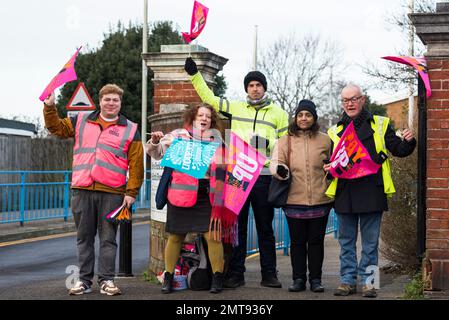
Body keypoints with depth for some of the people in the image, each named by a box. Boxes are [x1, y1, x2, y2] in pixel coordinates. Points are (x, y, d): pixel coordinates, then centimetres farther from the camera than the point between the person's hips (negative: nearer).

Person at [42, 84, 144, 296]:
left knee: (108, 238, 2)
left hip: (112, 193, -2)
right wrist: (49, 106, 4)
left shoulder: (130, 130, 6)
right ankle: (84, 280, 13)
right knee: (84, 237, 7)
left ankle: (106, 280, 8)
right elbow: (56, 128, 18)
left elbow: (136, 165, 2)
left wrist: (131, 192, -4)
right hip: (82, 191, 2)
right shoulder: (81, 121, 14)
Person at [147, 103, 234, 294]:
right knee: (175, 236, 5)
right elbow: (156, 154, 6)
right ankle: (168, 277, 15)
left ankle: (217, 278, 5)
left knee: (213, 236, -5)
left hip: (207, 195, 1)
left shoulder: (216, 140, 11)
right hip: (182, 194, -1)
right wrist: (154, 142, -13)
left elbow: (221, 169, 20)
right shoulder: (179, 135, 5)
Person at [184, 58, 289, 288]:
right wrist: (194, 74, 10)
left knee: (265, 228, 4)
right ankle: (235, 273, 8)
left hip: (264, 176, -1)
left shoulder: (278, 113, 10)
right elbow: (208, 98, 15)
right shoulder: (235, 108, 13)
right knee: (236, 226, 3)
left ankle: (269, 274, 9)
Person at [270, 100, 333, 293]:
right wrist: (280, 170, -24)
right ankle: (298, 279, 14)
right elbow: (275, 163, -2)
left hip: (320, 200, 0)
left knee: (316, 240, 6)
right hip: (295, 200, 0)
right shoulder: (286, 141, 5)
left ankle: (315, 279, 14)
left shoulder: (324, 140, 6)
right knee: (297, 241, 6)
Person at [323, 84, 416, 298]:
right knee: (346, 241, 7)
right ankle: (348, 280, 15)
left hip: (371, 192, -2)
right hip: (344, 194, 2)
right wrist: (328, 169, -3)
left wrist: (408, 142, -13)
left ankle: (367, 281, 10)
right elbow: (329, 161, 20)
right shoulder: (335, 131, 14)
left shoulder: (379, 125, 8)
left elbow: (399, 150, 8)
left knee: (370, 241, 3)